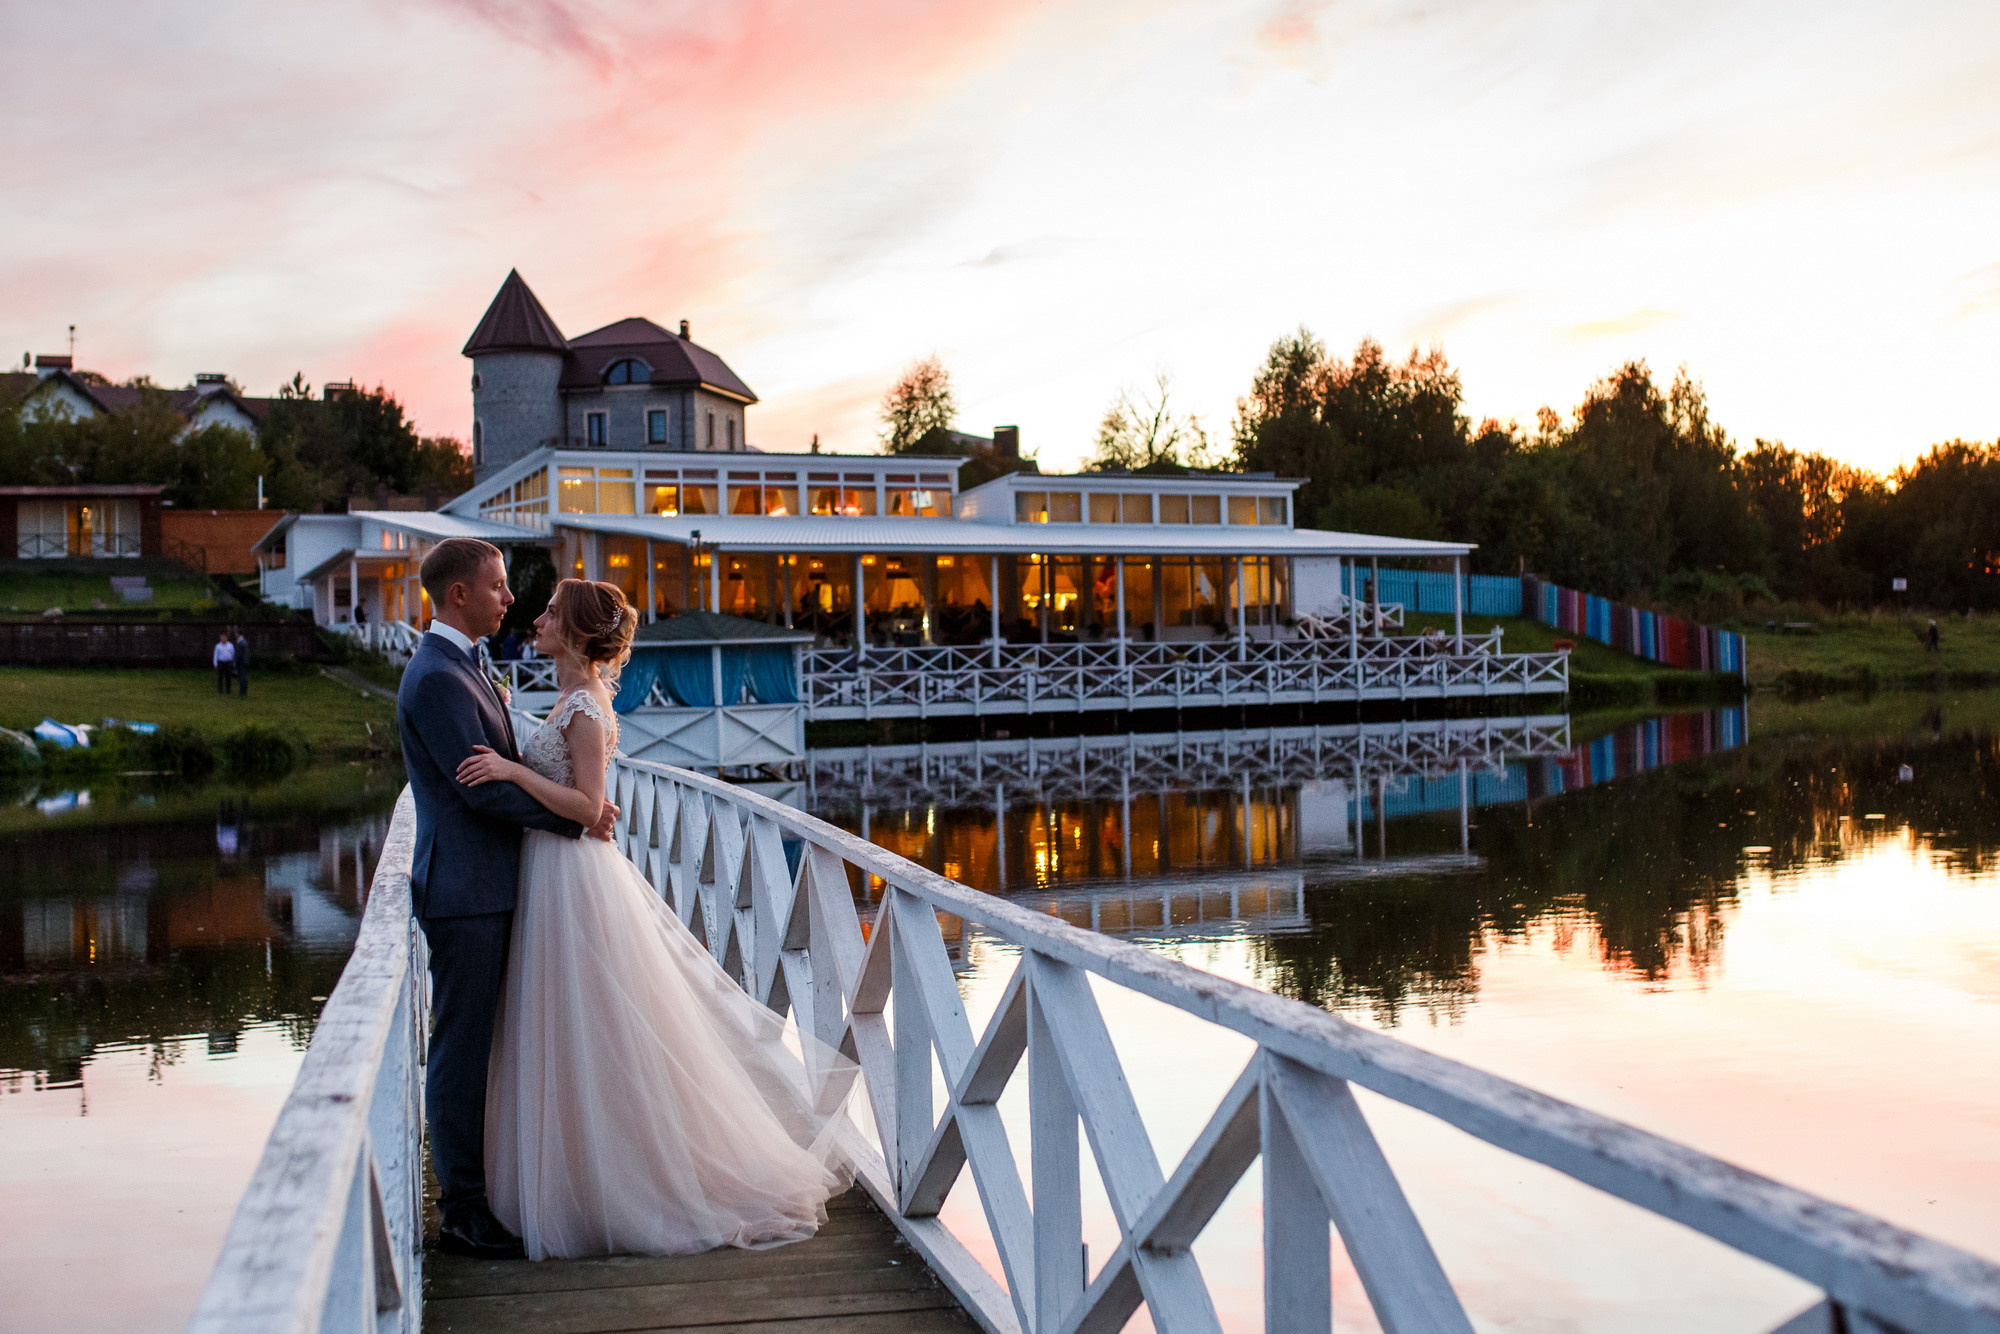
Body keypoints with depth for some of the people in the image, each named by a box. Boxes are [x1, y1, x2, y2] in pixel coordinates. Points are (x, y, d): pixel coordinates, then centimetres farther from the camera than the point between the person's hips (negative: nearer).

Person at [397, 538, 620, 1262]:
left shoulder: (460, 667, 16)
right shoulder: (437, 677, -17)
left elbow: (497, 770, 17)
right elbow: (484, 787, -21)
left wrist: (579, 802, 3)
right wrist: (579, 817, -14)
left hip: (485, 888, 10)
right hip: (464, 891, -10)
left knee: (479, 1047, 16)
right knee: (461, 1051, -2)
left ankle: (476, 1193, 26)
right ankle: (463, 1215, 8)